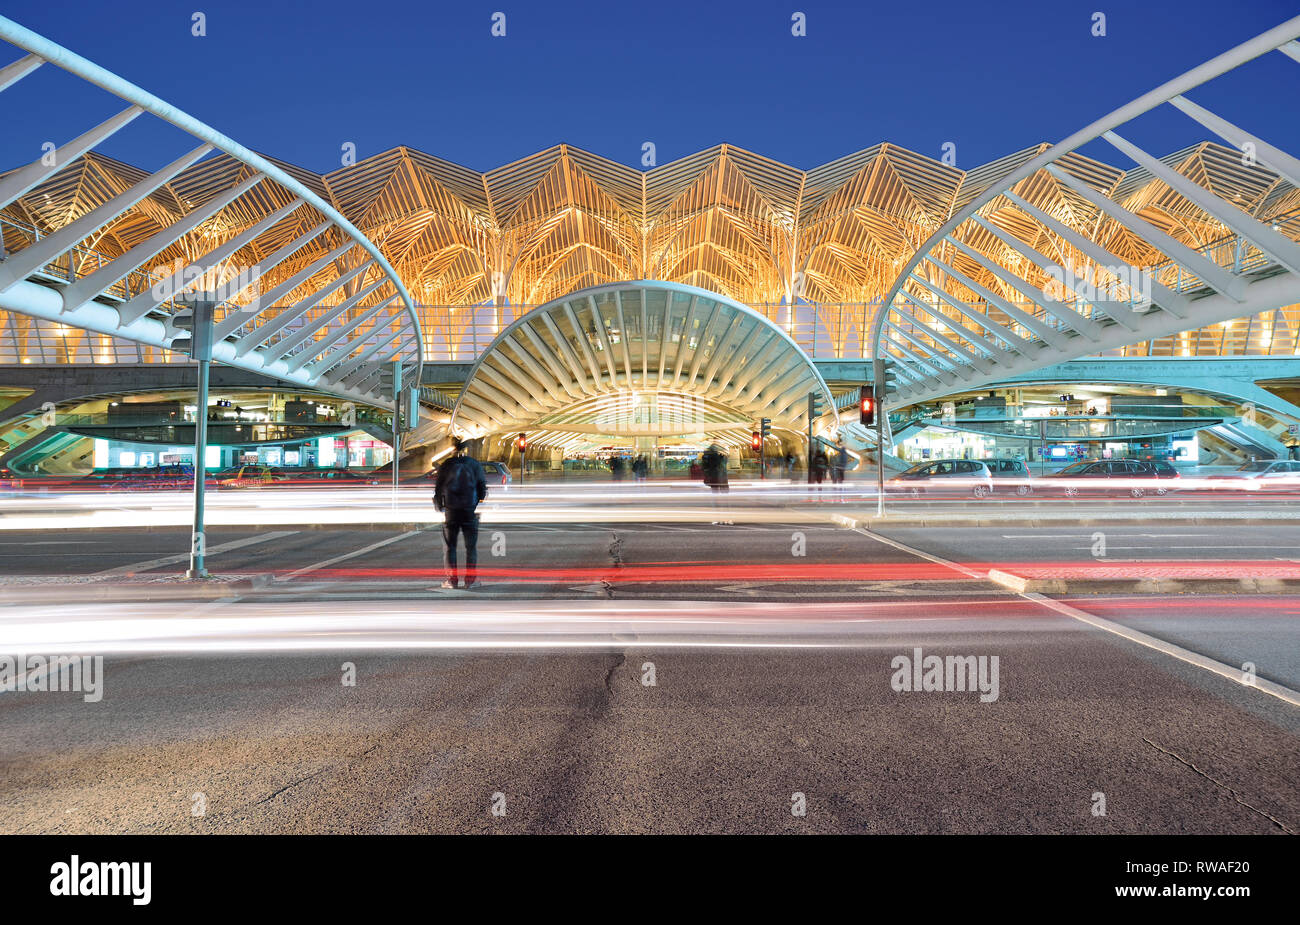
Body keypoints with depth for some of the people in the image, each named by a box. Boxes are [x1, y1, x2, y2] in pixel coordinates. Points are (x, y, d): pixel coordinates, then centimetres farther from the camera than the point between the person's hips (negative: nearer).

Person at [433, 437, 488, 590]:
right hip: (470, 512, 0)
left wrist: (439, 508, 14)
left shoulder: (445, 466, -2)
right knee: (471, 547, 7)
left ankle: (451, 579, 6)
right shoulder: (475, 465, 0)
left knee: (449, 547, 9)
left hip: (450, 511, 0)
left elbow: (438, 489, 1)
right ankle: (470, 580, 6)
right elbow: (483, 487, 2)